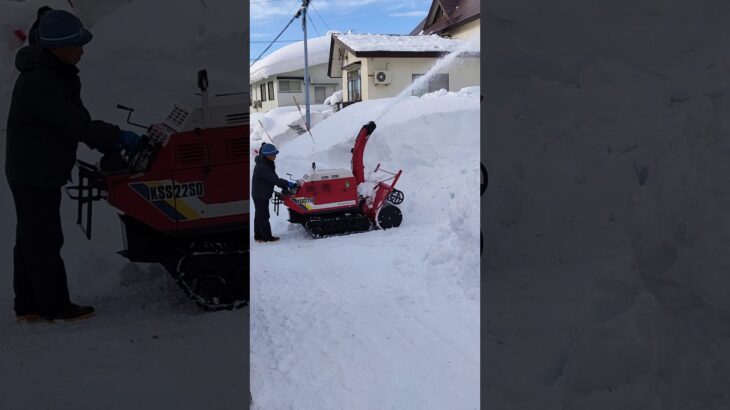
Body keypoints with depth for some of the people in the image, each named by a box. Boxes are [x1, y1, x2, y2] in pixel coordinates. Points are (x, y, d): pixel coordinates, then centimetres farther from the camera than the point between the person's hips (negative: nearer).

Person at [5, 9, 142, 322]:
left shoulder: (59, 73, 7)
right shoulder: (37, 83, -25)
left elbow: (76, 118, 11)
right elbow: (74, 124, -28)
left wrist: (106, 146, 3)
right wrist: (117, 137, -20)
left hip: (40, 170, 10)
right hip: (34, 175, -10)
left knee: (30, 239, 16)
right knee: (45, 241, 1)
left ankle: (28, 305, 27)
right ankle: (55, 306, 13)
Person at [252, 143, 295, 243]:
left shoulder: (268, 164, 7)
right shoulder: (261, 167, -24)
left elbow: (274, 178, 8)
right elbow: (273, 179, -28)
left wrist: (284, 186, -1)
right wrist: (287, 183, -24)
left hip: (263, 194, 10)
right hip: (260, 195, -10)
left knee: (259, 215, 16)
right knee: (263, 216, -2)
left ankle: (258, 236, 25)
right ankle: (267, 237, 5)